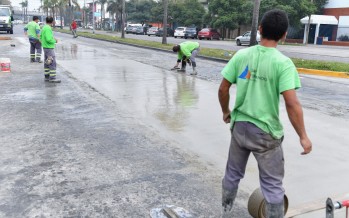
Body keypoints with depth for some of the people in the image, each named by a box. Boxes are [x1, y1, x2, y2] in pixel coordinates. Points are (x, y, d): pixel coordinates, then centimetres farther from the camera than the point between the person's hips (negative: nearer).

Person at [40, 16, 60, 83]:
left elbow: (41, 37, 20)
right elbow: (49, 39, -25)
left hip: (45, 47, 10)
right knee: (52, 63, -9)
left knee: (47, 63, 13)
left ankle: (47, 76, 18)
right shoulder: (48, 28, -17)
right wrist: (55, 41, -7)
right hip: (49, 48, -10)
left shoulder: (44, 28, 12)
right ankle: (52, 78, -9)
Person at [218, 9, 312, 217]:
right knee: (273, 184, 12)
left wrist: (226, 111, 16)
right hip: (265, 132, -4)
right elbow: (292, 104, -21)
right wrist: (303, 136, -11)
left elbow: (223, 89, -1)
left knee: (233, 173, 23)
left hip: (239, 126, 5)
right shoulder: (283, 63, -16)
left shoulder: (241, 55, -4)